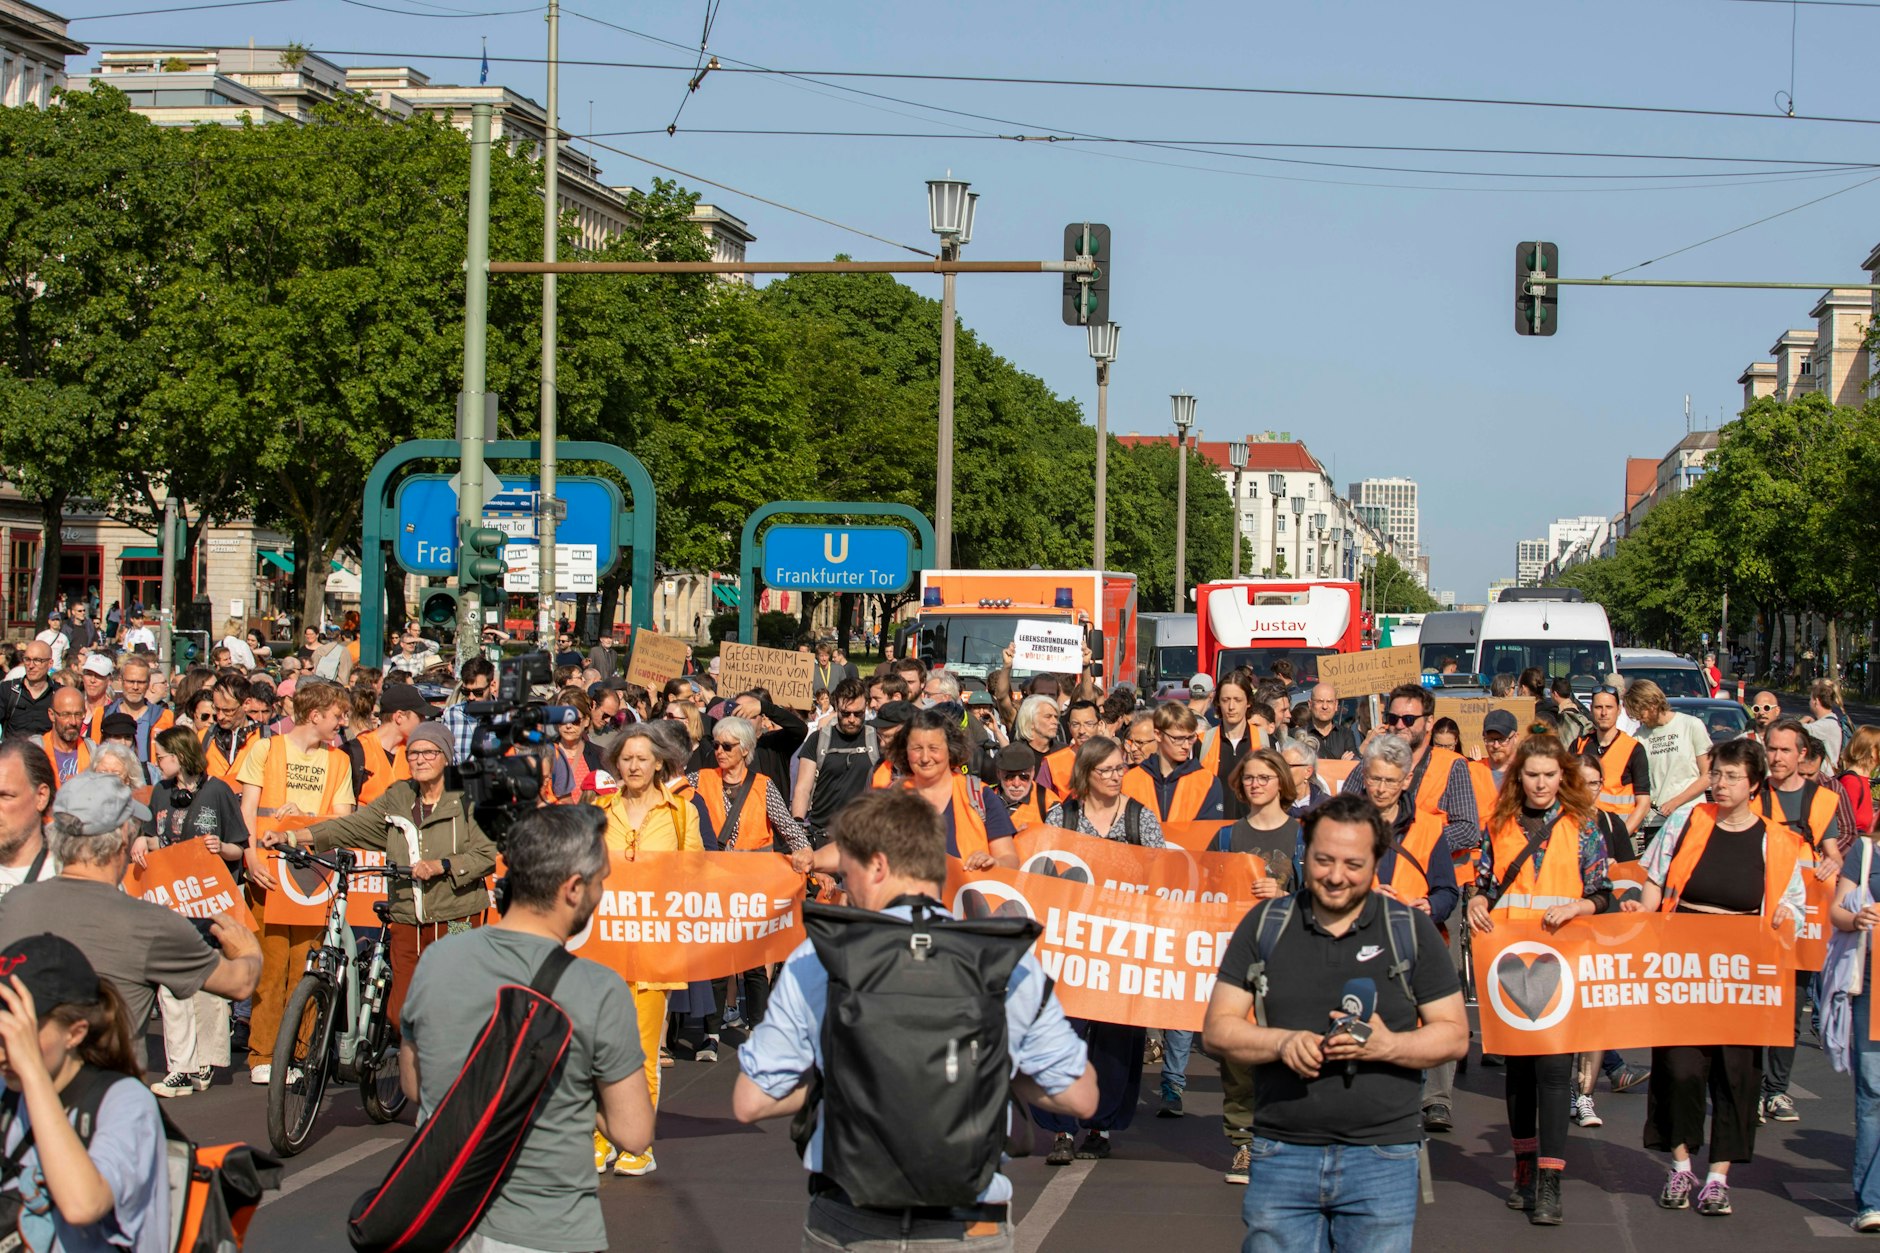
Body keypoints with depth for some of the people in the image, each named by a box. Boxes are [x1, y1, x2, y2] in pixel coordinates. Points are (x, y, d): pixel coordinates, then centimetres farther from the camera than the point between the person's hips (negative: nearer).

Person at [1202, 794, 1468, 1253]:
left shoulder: (1411, 930, 4)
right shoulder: (1264, 923, 6)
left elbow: (1454, 1035, 4)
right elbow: (1218, 1029, 5)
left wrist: (1388, 1046, -15)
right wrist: (1282, 1042, -14)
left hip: (1383, 1159, -1)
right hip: (1281, 1157, 1)